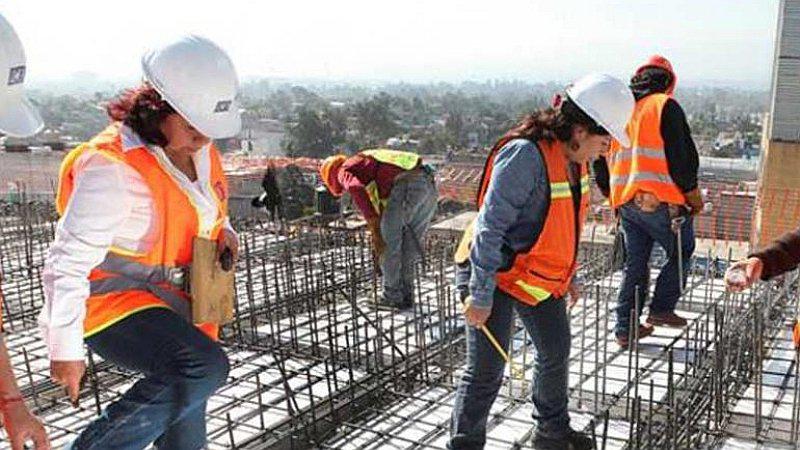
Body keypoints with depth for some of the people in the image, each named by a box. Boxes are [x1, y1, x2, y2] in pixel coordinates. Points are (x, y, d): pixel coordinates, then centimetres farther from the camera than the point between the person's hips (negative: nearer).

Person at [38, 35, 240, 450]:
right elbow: (67, 263, -21)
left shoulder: (199, 150, 2)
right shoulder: (113, 166, -24)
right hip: (114, 303, -8)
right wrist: (65, 349, -20)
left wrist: (224, 230, -1)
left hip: (176, 302, 8)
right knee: (205, 367, -32)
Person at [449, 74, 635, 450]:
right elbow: (490, 227, -27)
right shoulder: (525, 155, -28)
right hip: (493, 272, -9)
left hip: (540, 275, 9)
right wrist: (480, 297, -24)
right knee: (486, 371, -3)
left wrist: (567, 275, 18)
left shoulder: (574, 159, 1)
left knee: (556, 352, 21)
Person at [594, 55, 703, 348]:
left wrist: (612, 194, 25)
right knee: (681, 252, 15)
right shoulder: (665, 106, -6)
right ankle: (661, 309, 12)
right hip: (660, 201, -6)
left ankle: (625, 329, 14)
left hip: (625, 201, 6)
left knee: (634, 263, 13)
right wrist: (692, 192, 1)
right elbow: (682, 154, -11)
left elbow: (600, 161, 15)